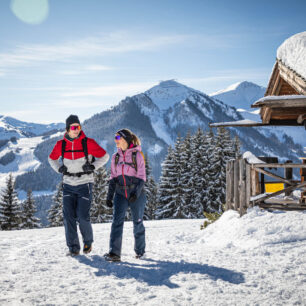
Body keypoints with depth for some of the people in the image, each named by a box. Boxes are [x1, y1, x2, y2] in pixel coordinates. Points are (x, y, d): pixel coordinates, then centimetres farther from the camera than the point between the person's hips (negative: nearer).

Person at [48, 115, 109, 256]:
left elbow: (105, 156, 2)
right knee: (68, 217, -4)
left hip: (84, 184, -3)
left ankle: (88, 241, 21)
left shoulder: (88, 143, -7)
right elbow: (52, 158, 20)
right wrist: (59, 168, 2)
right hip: (68, 185, 3)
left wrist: (93, 166, -11)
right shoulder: (61, 145, 2)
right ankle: (73, 247, 7)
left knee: (82, 217, -5)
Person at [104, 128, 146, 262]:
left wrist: (136, 193, -21)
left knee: (138, 222, 7)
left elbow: (141, 177, -8)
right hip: (120, 193, 3)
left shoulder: (137, 155, -6)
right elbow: (113, 178, 13)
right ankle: (114, 253, -15)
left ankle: (140, 250, 25)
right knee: (117, 221, -11)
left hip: (136, 194, -3)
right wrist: (109, 196, 7)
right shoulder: (115, 157, 9)